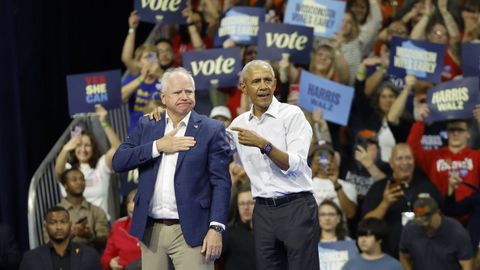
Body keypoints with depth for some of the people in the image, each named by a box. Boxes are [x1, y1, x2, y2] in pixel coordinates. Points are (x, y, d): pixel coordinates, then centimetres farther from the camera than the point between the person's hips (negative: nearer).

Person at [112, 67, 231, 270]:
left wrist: (216, 228, -13)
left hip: (191, 232, -3)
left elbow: (221, 182, -3)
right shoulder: (146, 126, 12)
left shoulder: (211, 130, 2)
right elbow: (118, 162, 2)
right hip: (151, 230, 3)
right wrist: (158, 146, -9)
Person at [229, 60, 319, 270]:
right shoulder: (239, 124, 10)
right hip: (263, 211, 5)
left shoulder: (292, 114, -5)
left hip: (296, 207, -5)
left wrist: (263, 144, -26)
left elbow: (295, 165, -14)